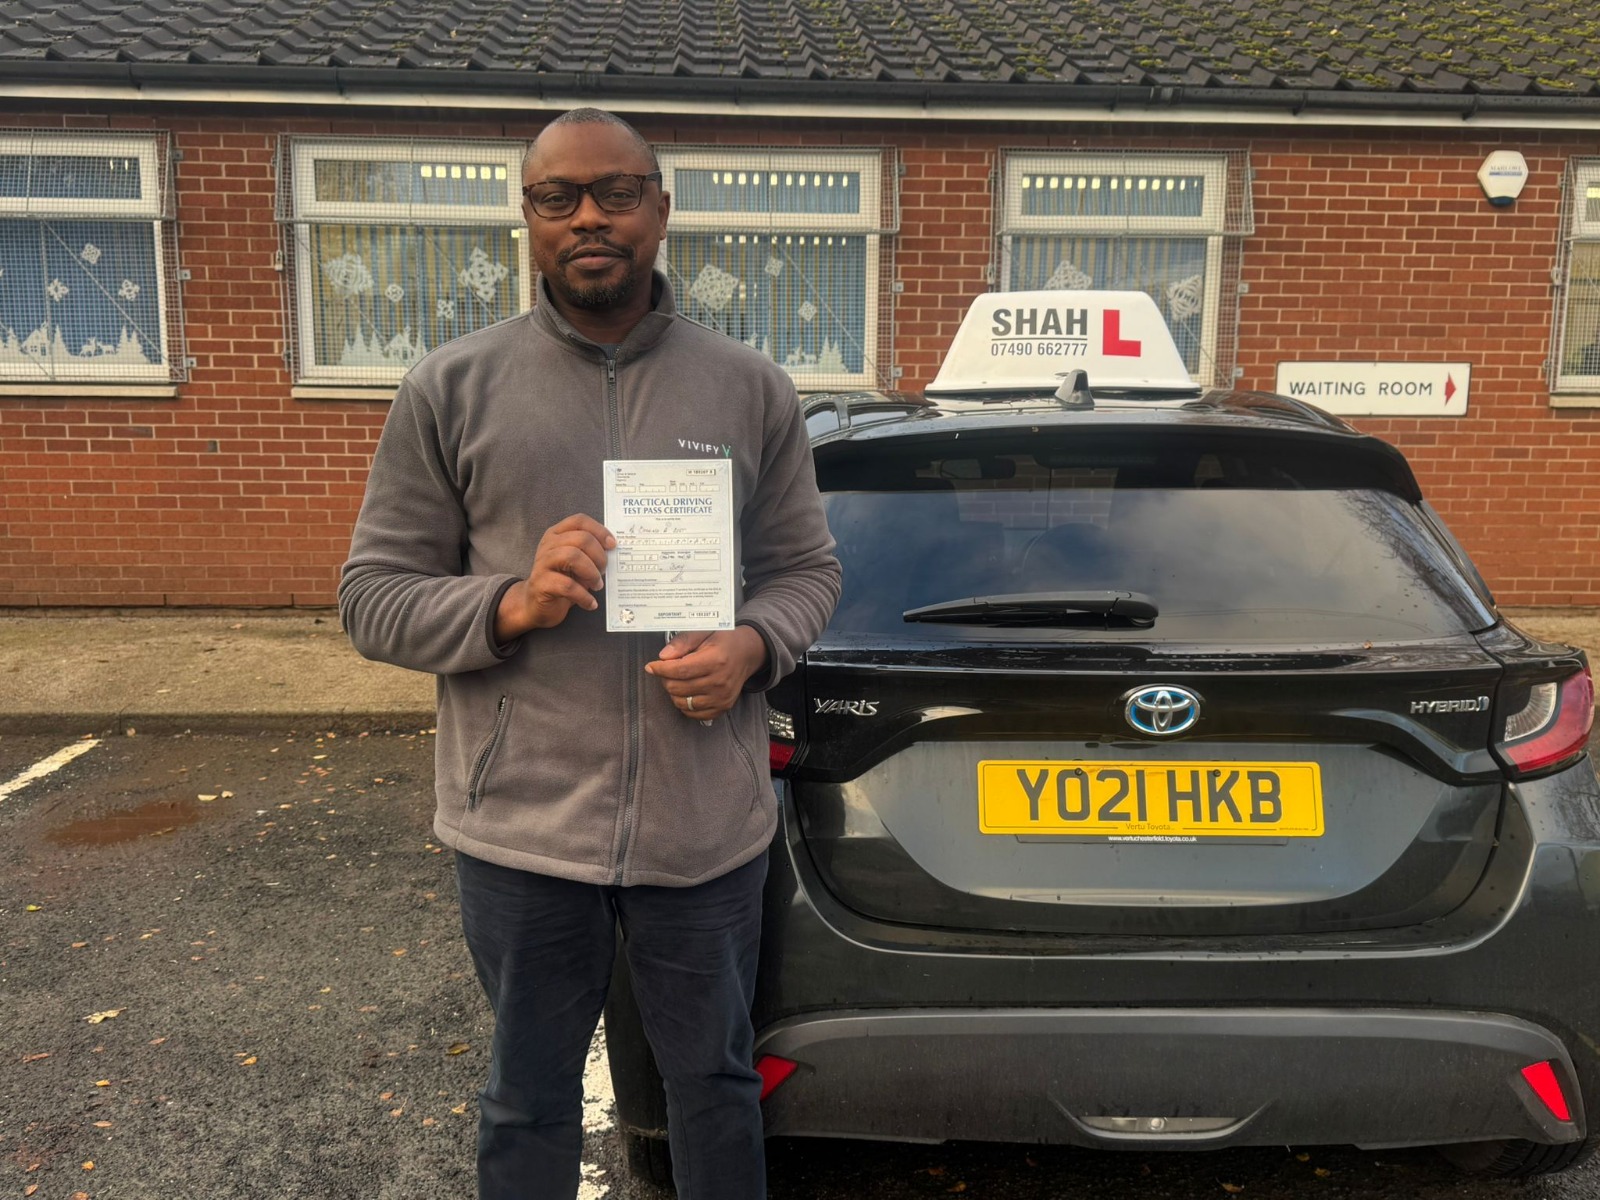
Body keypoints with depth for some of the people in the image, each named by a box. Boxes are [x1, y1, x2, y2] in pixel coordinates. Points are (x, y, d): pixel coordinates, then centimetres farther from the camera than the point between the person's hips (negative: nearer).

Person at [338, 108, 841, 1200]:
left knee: (715, 1080, 21)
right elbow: (373, 594, 0)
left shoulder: (751, 390, 3)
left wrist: (751, 649, -13)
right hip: (521, 825, 0)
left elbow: (808, 569, 8)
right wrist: (512, 604, -18)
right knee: (530, 1101, 20)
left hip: (709, 824, 1)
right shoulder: (451, 390, 0)